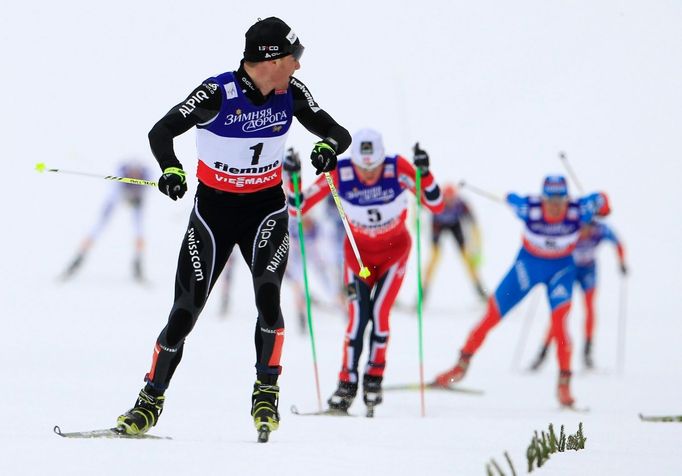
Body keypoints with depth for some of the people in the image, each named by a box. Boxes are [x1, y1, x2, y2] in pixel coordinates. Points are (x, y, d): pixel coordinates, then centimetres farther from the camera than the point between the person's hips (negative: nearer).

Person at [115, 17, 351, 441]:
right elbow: (162, 132, -18)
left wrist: (329, 146, -26)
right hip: (214, 209, -2)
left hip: (267, 208, 2)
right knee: (186, 310, -1)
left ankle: (266, 394, -9)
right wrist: (172, 170, -39)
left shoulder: (291, 94, -7)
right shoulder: (218, 94, -19)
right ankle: (151, 402, 13)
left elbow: (338, 132, -1)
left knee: (267, 295, -22)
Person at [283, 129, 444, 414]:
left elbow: (436, 206, -26)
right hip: (358, 251, 1)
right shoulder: (340, 174, -24)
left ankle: (374, 379, 3)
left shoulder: (398, 169, -26)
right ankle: (347, 383, -1)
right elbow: (299, 206, -16)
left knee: (380, 312, -14)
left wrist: (425, 174, -41)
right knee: (358, 315, -13)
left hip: (394, 249, -1)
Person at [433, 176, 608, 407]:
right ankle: (462, 365, 24)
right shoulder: (529, 208, -29)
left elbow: (599, 199, -10)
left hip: (561, 269, -1)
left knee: (559, 322, -22)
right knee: (491, 316, 4)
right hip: (527, 264, 1)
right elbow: (510, 197, -8)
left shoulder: (578, 211, -29)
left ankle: (564, 384, -12)